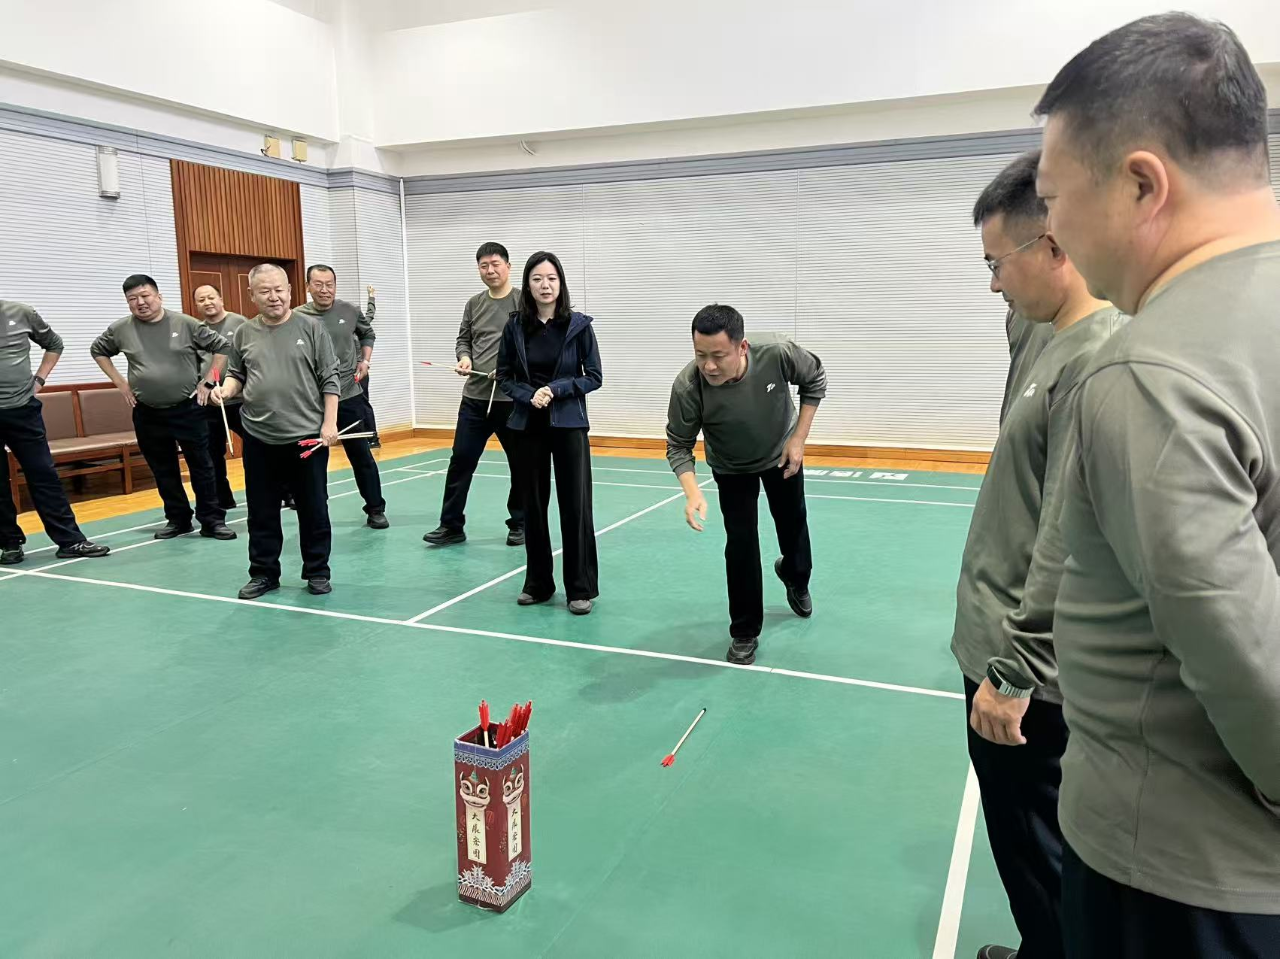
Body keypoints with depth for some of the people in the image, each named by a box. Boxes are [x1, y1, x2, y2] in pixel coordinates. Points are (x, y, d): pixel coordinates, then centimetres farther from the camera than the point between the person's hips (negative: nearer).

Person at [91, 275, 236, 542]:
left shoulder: (185, 324, -6)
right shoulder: (120, 330, 1)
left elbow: (221, 347, 2)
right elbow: (98, 351, 19)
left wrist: (208, 381, -3)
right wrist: (120, 383, 8)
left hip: (188, 410, -3)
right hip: (147, 414, 3)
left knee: (201, 466, 1)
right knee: (163, 471, 11)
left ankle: (212, 520, 7)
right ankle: (178, 519, 23)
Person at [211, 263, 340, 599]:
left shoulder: (310, 327, -1)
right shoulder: (244, 333, 7)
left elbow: (329, 380, -2)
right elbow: (236, 375, 17)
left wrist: (329, 423, -8)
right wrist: (226, 389, -6)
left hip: (307, 435, -2)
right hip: (259, 439, 3)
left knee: (313, 509, 6)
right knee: (262, 513, 10)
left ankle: (317, 572, 19)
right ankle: (263, 573, 23)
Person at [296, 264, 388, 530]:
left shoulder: (350, 311, 1)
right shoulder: (298, 317, -7)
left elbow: (368, 333, 20)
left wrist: (365, 360, 8)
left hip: (349, 396, 2)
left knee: (361, 456, 8)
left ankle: (375, 510, 20)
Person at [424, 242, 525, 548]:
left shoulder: (524, 301, -4)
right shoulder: (474, 304, 12)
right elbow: (463, 339, 19)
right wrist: (464, 358, -3)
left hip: (514, 398, -4)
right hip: (474, 397, 4)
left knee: (520, 464, 7)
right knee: (461, 460, 4)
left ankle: (519, 524, 23)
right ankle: (451, 525, 14)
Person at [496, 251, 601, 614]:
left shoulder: (578, 325, -5)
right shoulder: (515, 327, 1)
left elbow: (594, 377, -3)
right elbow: (504, 377, 6)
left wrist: (556, 389, -16)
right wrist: (529, 395, -12)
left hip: (569, 425, -2)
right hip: (527, 427, 3)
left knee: (575, 506, -1)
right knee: (533, 506, 9)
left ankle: (581, 588, 10)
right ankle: (537, 583, 23)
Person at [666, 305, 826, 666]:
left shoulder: (777, 353, -37)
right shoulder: (687, 386, -39)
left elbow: (815, 380, -15)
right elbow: (678, 446, -25)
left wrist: (798, 439, -18)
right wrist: (693, 493, -42)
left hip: (782, 452, 2)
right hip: (731, 467, -2)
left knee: (793, 523, 20)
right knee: (741, 543, -7)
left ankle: (795, 576, 55)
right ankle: (745, 633, 13)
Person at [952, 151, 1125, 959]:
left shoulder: (1102, 358, -22)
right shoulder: (1064, 345, 9)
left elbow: (1073, 546, -25)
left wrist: (1012, 671, -19)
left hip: (1027, 677, -9)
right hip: (1006, 650, 9)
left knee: (1038, 854, 9)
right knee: (1029, 847, 23)